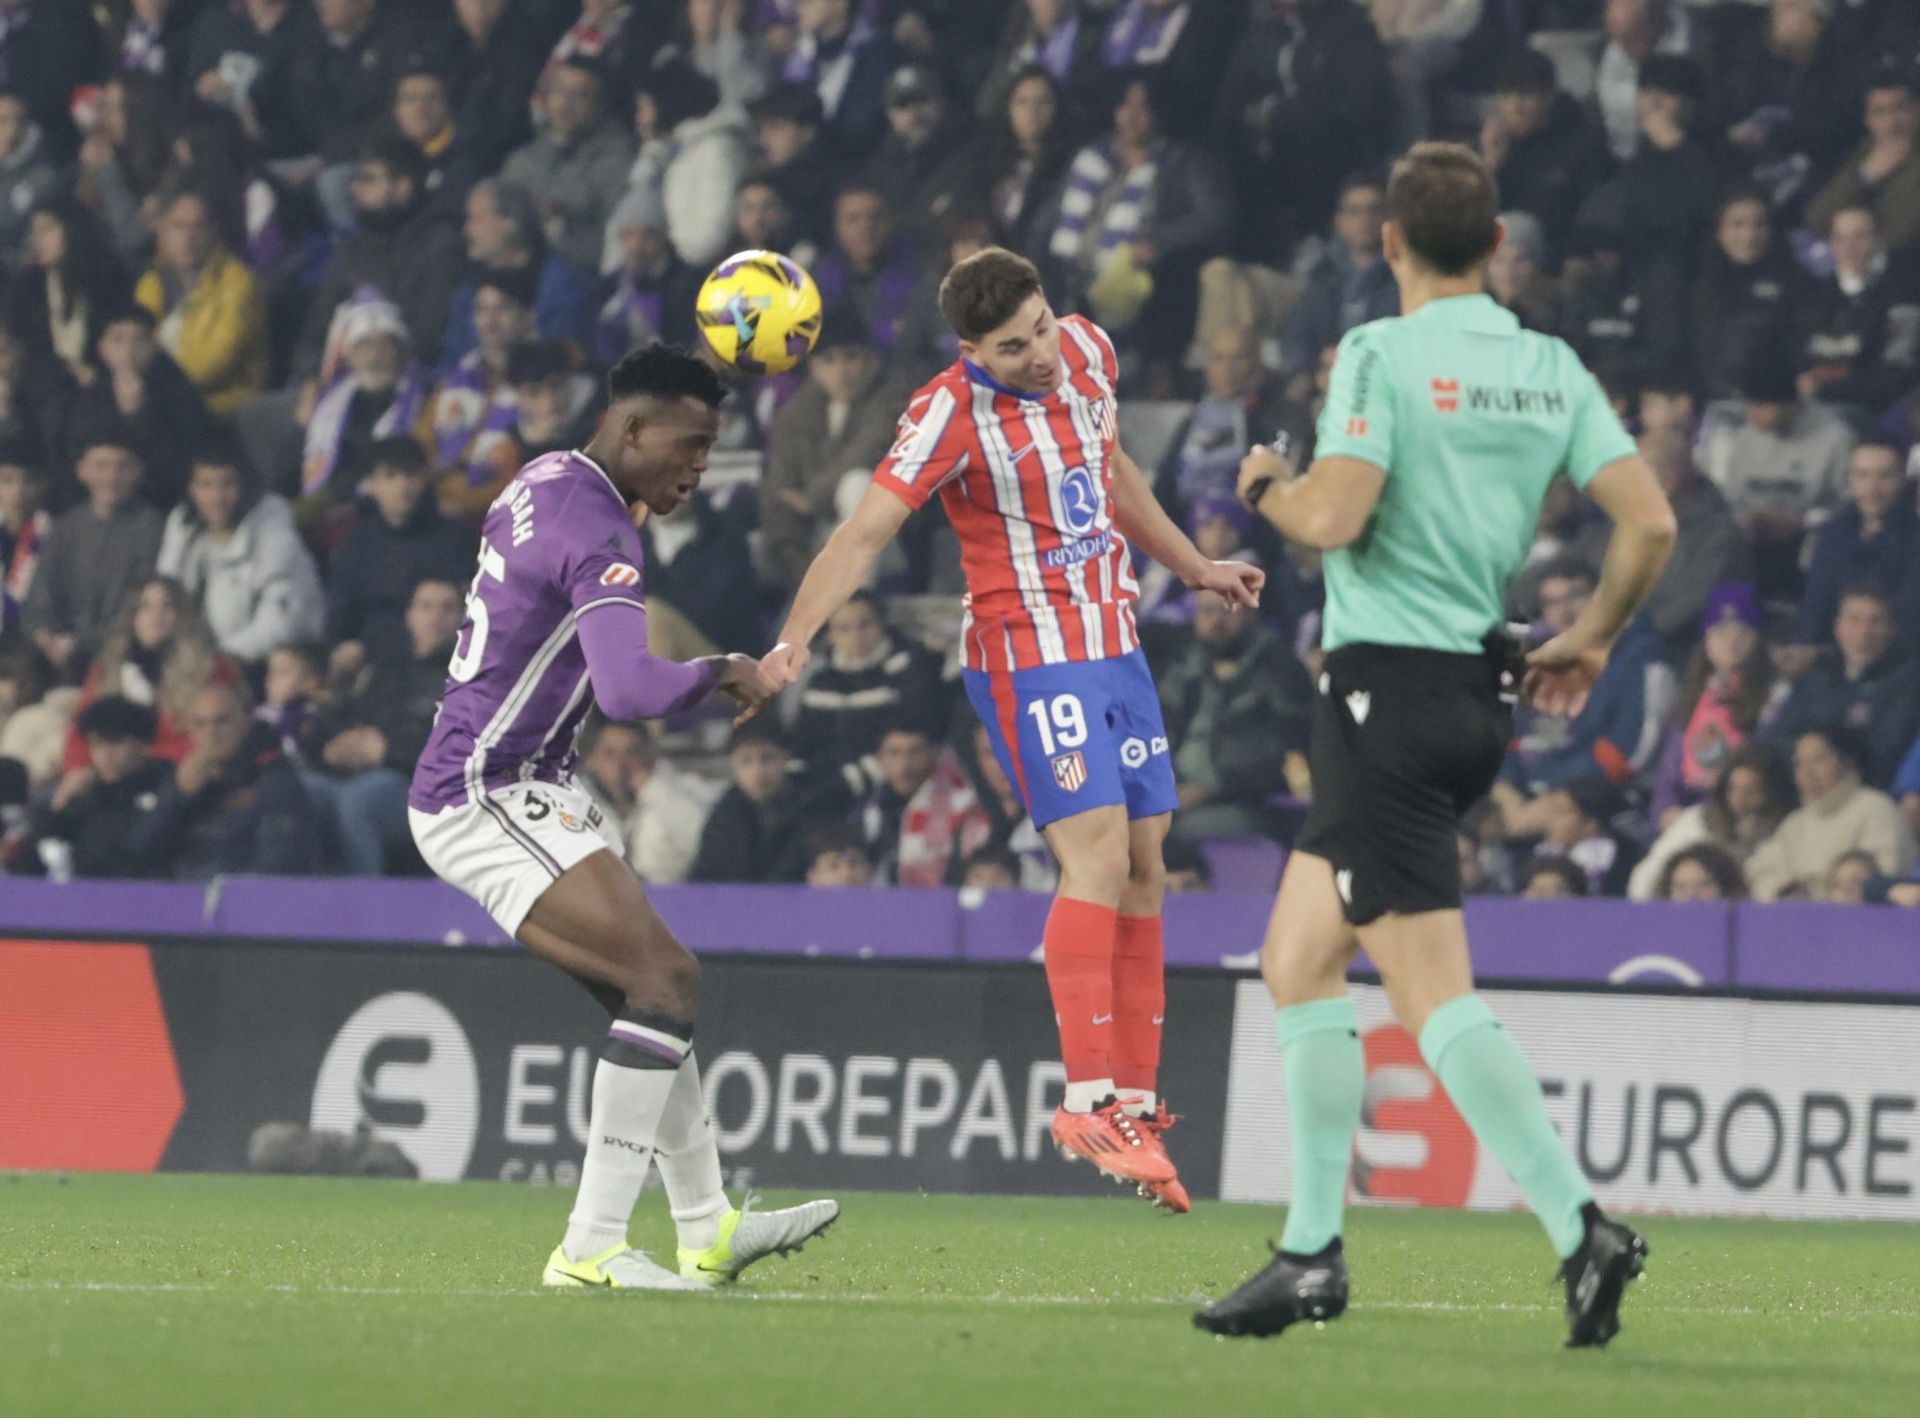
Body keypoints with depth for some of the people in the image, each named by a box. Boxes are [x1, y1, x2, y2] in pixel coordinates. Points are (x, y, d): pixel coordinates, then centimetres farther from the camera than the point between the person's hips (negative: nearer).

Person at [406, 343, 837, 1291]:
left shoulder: (546, 481, 11)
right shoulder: (598, 537, -20)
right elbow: (630, 691, -34)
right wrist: (721, 673, -17)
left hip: (519, 789, 11)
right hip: (488, 799, -11)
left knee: (652, 985, 14)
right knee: (665, 980, -18)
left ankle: (707, 1229, 21)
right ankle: (591, 1249, -20)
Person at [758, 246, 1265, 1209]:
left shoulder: (1086, 351, 2)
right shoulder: (954, 413, -18)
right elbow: (865, 533, -21)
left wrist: (1195, 568, 29)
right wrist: (796, 639, -33)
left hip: (1114, 646, 7)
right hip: (1028, 656, -7)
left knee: (1143, 866, 6)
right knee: (1097, 851, -19)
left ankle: (1135, 1098, 12)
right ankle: (1089, 1100, -19)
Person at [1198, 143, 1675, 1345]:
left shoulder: (1382, 355, -10)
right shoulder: (1554, 369, 8)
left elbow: (1334, 517, -20)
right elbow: (1651, 522, 1)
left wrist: (1268, 484, 2)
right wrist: (1590, 644, 16)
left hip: (1390, 690, -8)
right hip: (1479, 693, 8)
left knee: (1434, 994, -11)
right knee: (1298, 962, 16)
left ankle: (1581, 1225, -22)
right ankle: (1314, 1252, 14)